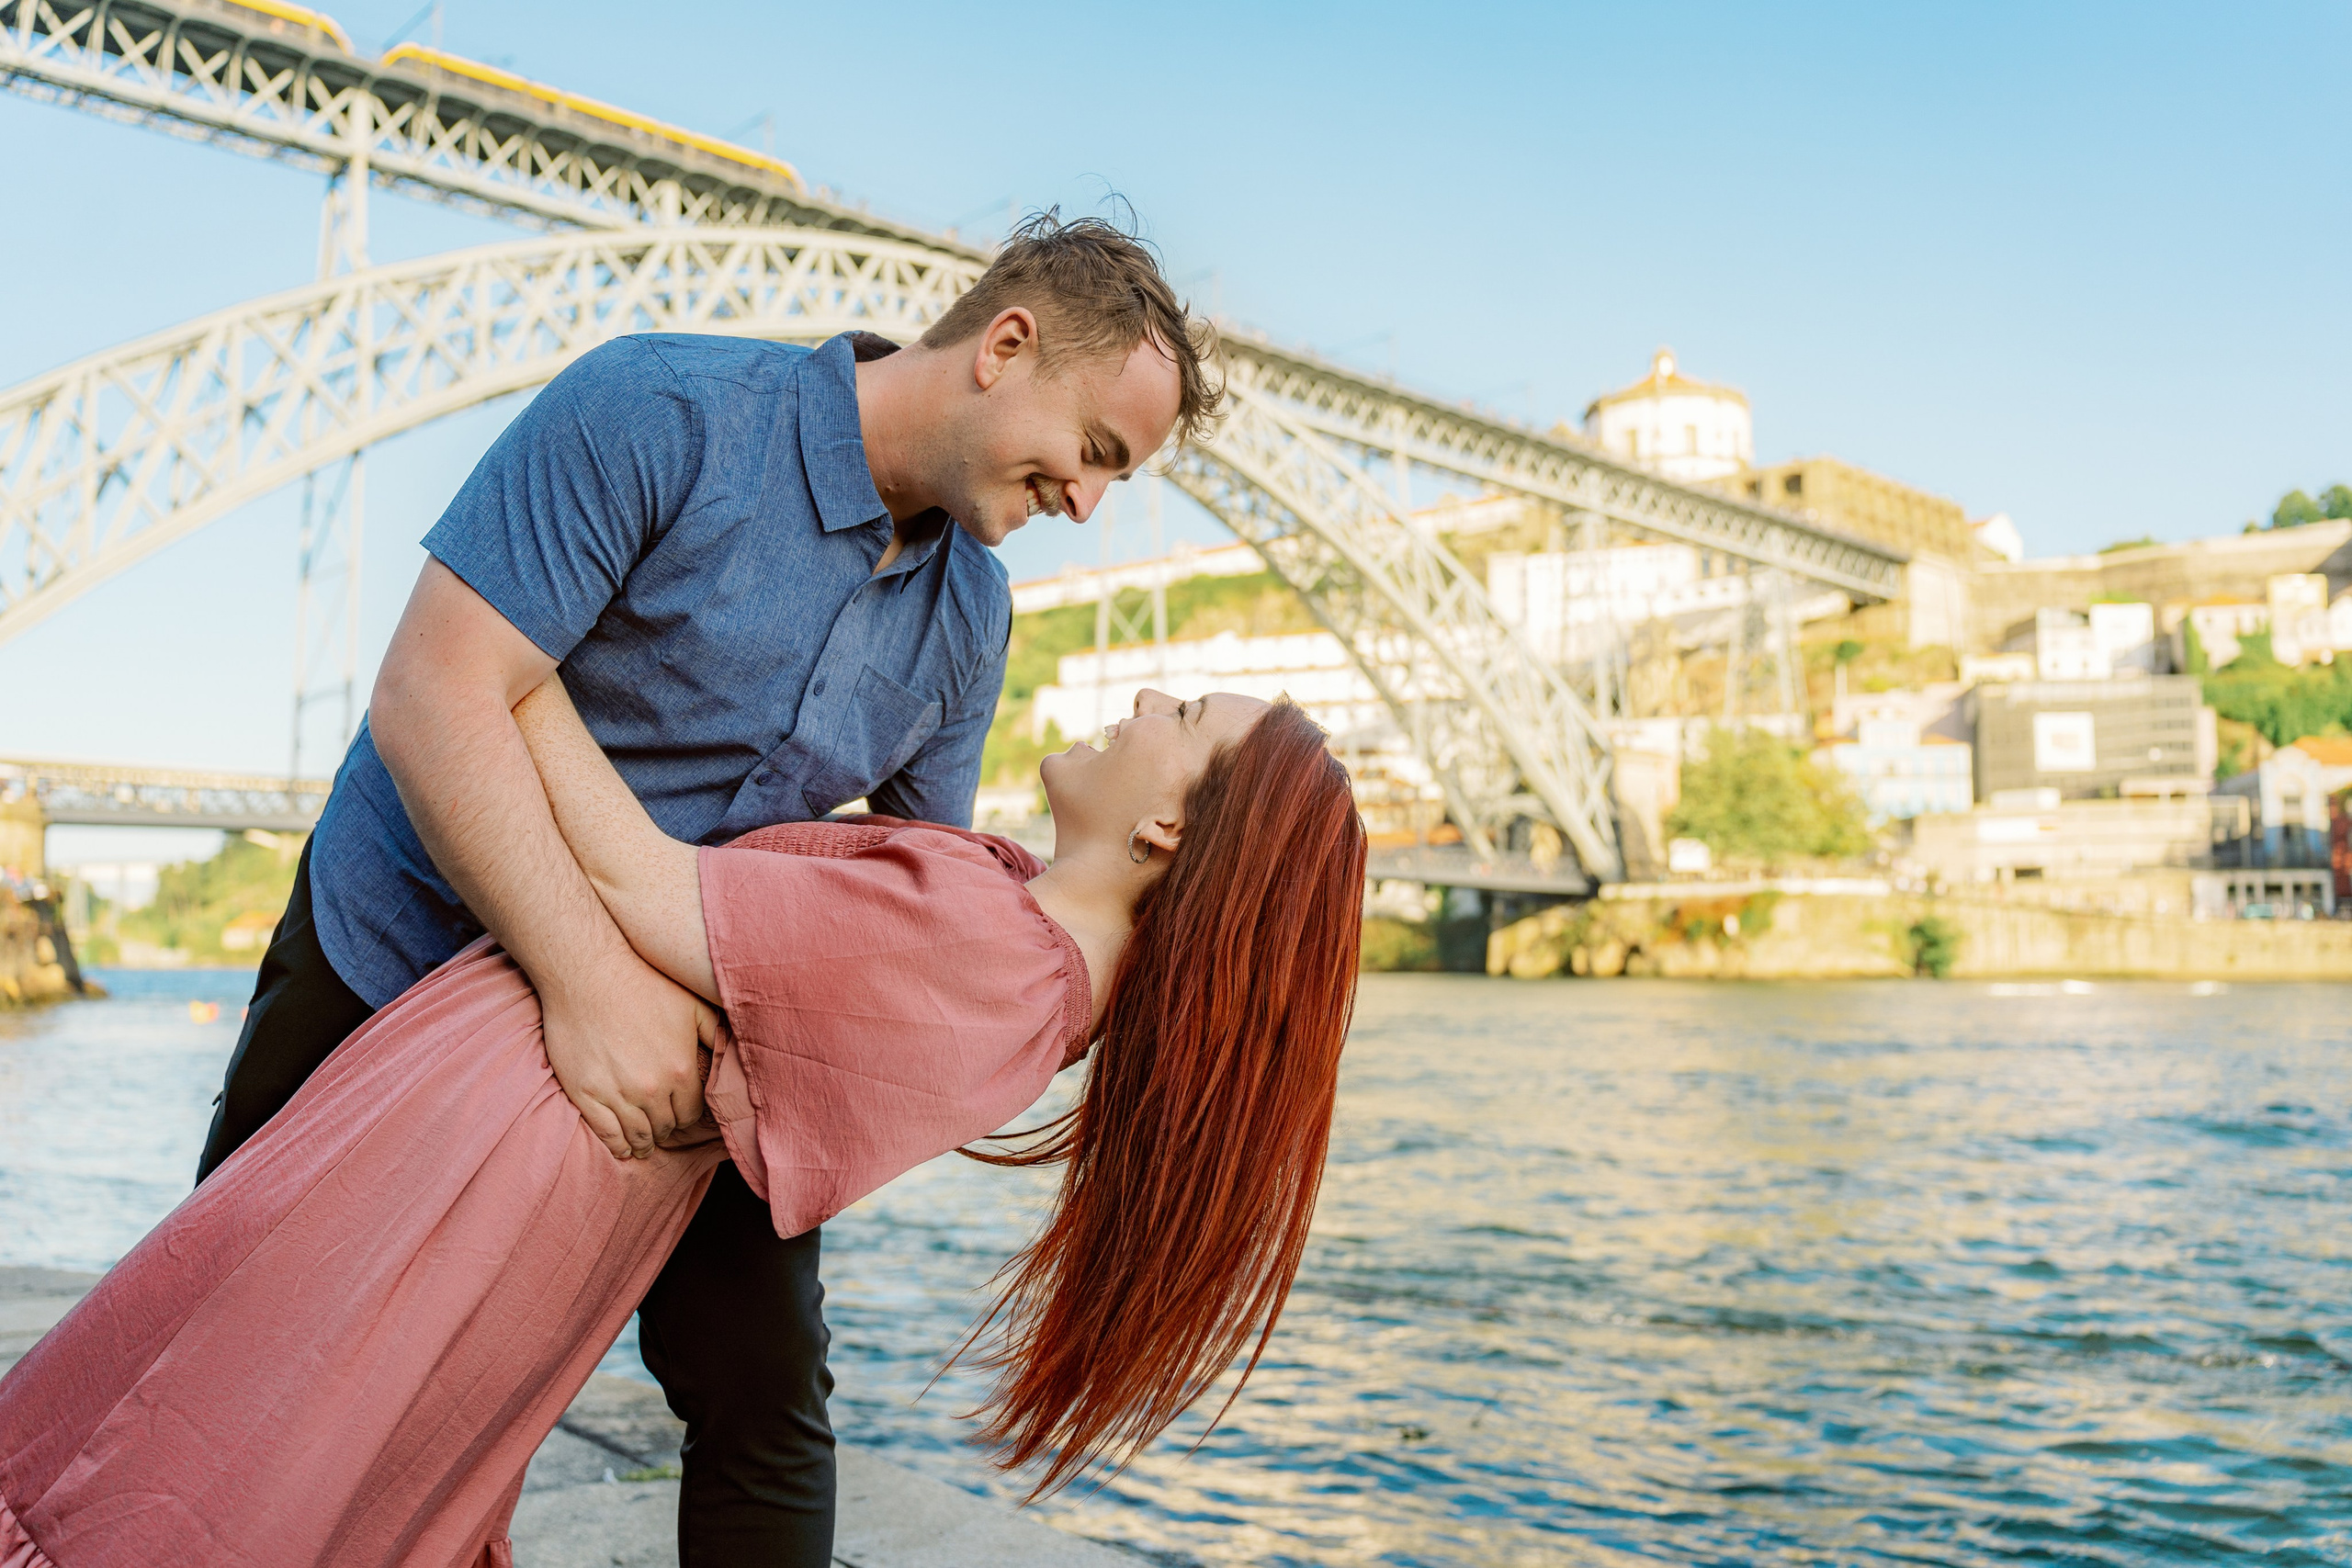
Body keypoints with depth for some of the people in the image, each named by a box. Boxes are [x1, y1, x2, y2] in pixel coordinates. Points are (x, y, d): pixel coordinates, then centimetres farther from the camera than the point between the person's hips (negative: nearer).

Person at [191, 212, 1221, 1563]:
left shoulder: (974, 614, -3)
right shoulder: (659, 413, -23)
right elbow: (436, 693, -29)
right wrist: (591, 978, -36)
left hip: (683, 1012, 4)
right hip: (404, 954, -3)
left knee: (767, 1397, -2)